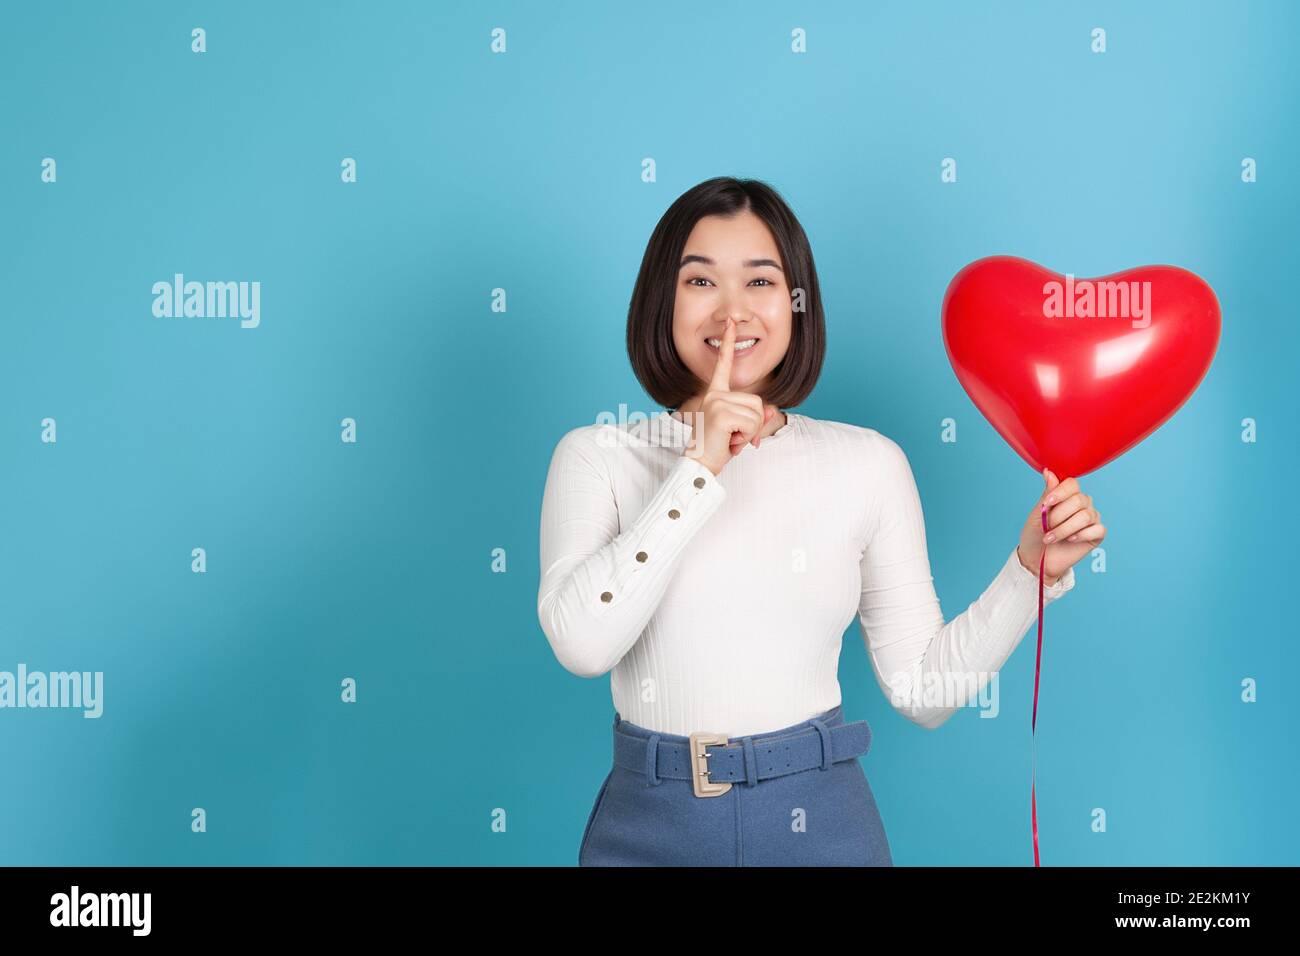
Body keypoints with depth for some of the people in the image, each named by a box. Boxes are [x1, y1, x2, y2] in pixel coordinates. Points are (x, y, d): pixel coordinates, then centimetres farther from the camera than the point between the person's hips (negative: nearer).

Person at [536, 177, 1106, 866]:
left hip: (818, 824, 0)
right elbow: (580, 642, -20)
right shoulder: (595, 457, -3)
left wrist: (1032, 570, -10)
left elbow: (921, 689, 1)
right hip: (647, 827, 0)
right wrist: (698, 469, -19)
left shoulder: (868, 463, -2)